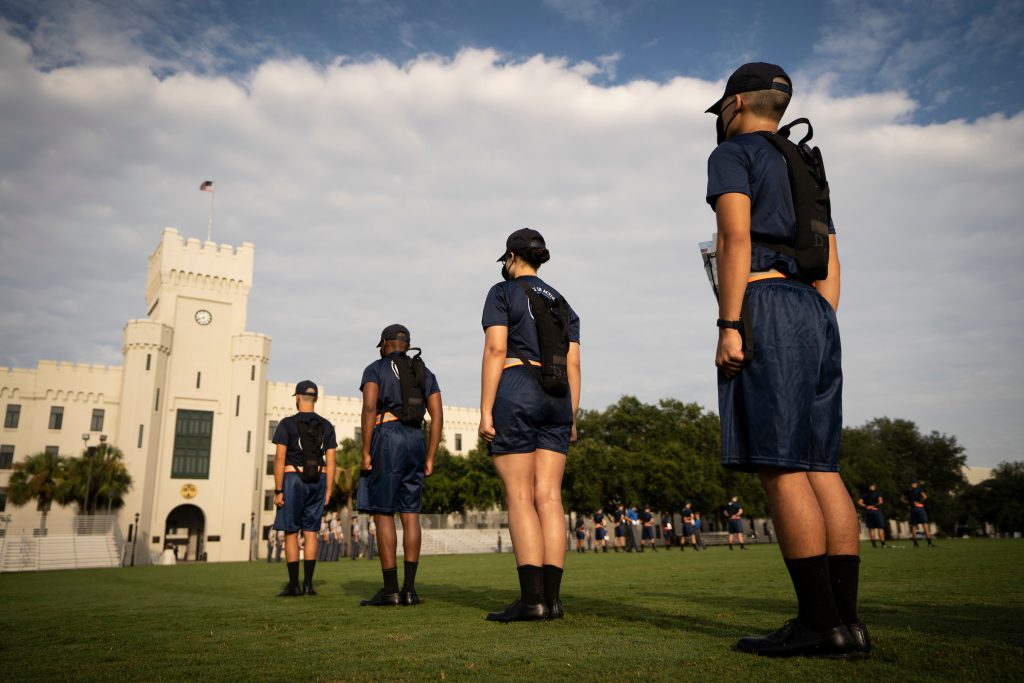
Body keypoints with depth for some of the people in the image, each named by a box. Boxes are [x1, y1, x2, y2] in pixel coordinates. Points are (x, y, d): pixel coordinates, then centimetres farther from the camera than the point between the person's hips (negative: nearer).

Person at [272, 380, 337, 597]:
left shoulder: (287, 424, -6)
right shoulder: (326, 426, 5)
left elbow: (279, 458, -11)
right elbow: (330, 461, 2)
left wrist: (278, 490, -8)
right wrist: (328, 490, 6)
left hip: (292, 479, -3)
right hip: (317, 481, 3)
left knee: (290, 532, 2)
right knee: (310, 532, 6)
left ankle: (293, 585, 1)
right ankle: (308, 583, 2)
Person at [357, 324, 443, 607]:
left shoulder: (374, 369, 3)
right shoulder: (425, 373, 17)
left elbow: (369, 408, -12)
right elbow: (437, 417, 8)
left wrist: (365, 453, -11)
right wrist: (430, 458, 10)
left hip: (385, 440, -5)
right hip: (416, 442, 5)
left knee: (381, 513, -3)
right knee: (410, 513, 5)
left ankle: (390, 590, -5)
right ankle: (409, 589, 3)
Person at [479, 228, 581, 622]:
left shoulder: (502, 293, 2)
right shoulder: (562, 304, 19)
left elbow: (494, 351, -10)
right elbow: (573, 366, 13)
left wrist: (485, 411, -12)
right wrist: (571, 419, 15)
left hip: (514, 395, -6)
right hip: (556, 400, 6)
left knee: (520, 497, -7)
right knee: (548, 497, 2)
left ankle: (531, 599, -9)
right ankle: (552, 597, 0)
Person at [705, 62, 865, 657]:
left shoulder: (733, 153, 5)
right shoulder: (806, 170, 28)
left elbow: (735, 239, -12)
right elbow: (831, 266, 21)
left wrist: (728, 326, -17)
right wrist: (821, 338, 19)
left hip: (764, 306, -8)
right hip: (814, 313, 8)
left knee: (780, 466, -10)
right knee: (819, 466, 3)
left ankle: (820, 622, -10)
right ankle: (846, 619, 3)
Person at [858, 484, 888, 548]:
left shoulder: (865, 494, 11)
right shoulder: (877, 493, 4)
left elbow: (859, 502, 1)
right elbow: (881, 501, -10)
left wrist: (866, 506, -1)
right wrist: (874, 505, 1)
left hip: (868, 511, 3)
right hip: (877, 511, -3)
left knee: (871, 528, 4)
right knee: (880, 527, -1)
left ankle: (873, 543, 1)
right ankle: (883, 543, -7)